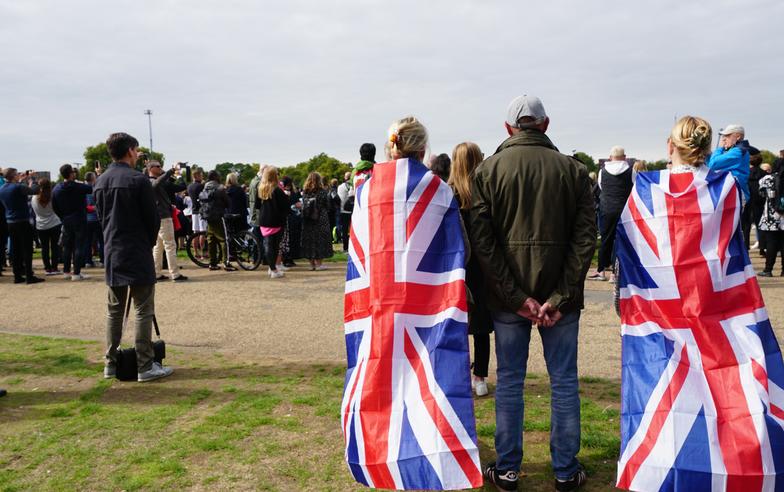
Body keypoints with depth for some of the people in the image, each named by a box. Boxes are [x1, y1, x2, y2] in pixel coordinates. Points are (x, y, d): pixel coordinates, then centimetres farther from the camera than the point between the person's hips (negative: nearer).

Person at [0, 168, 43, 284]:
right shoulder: (18, 187, -15)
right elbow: (35, 190, -14)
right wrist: (31, 183, 8)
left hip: (10, 223, 7)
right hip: (23, 222, -7)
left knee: (15, 250, 10)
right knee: (27, 249, -3)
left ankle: (17, 276, 12)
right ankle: (29, 276, -4)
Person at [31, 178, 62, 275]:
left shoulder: (34, 199, -6)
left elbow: (34, 212, 7)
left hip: (41, 226, 2)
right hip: (54, 224, -2)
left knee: (44, 247, 8)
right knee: (54, 246, 5)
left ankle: (47, 268, 8)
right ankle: (54, 268, 4)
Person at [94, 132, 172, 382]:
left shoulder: (100, 181, 9)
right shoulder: (138, 180, -13)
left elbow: (101, 217, 14)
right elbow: (153, 217, -9)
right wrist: (150, 241, 8)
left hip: (112, 253, 7)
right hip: (138, 253, -7)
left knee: (114, 311, 14)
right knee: (143, 312, -1)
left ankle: (111, 364, 20)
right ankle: (145, 366, 0)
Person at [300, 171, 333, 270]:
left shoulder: (304, 192, 1)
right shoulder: (322, 192, -8)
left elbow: (303, 207, 6)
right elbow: (327, 206, 0)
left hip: (307, 220, 3)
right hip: (320, 220, -3)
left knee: (309, 240, 8)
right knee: (319, 239, 2)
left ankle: (312, 263, 13)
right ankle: (318, 263, 2)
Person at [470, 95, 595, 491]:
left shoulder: (487, 170, -2)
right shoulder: (573, 169, 0)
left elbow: (481, 240, -10)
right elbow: (585, 238, -7)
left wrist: (516, 296, -10)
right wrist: (560, 297, -10)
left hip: (507, 296, 0)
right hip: (560, 294, 0)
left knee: (509, 382, 11)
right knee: (564, 382, 12)